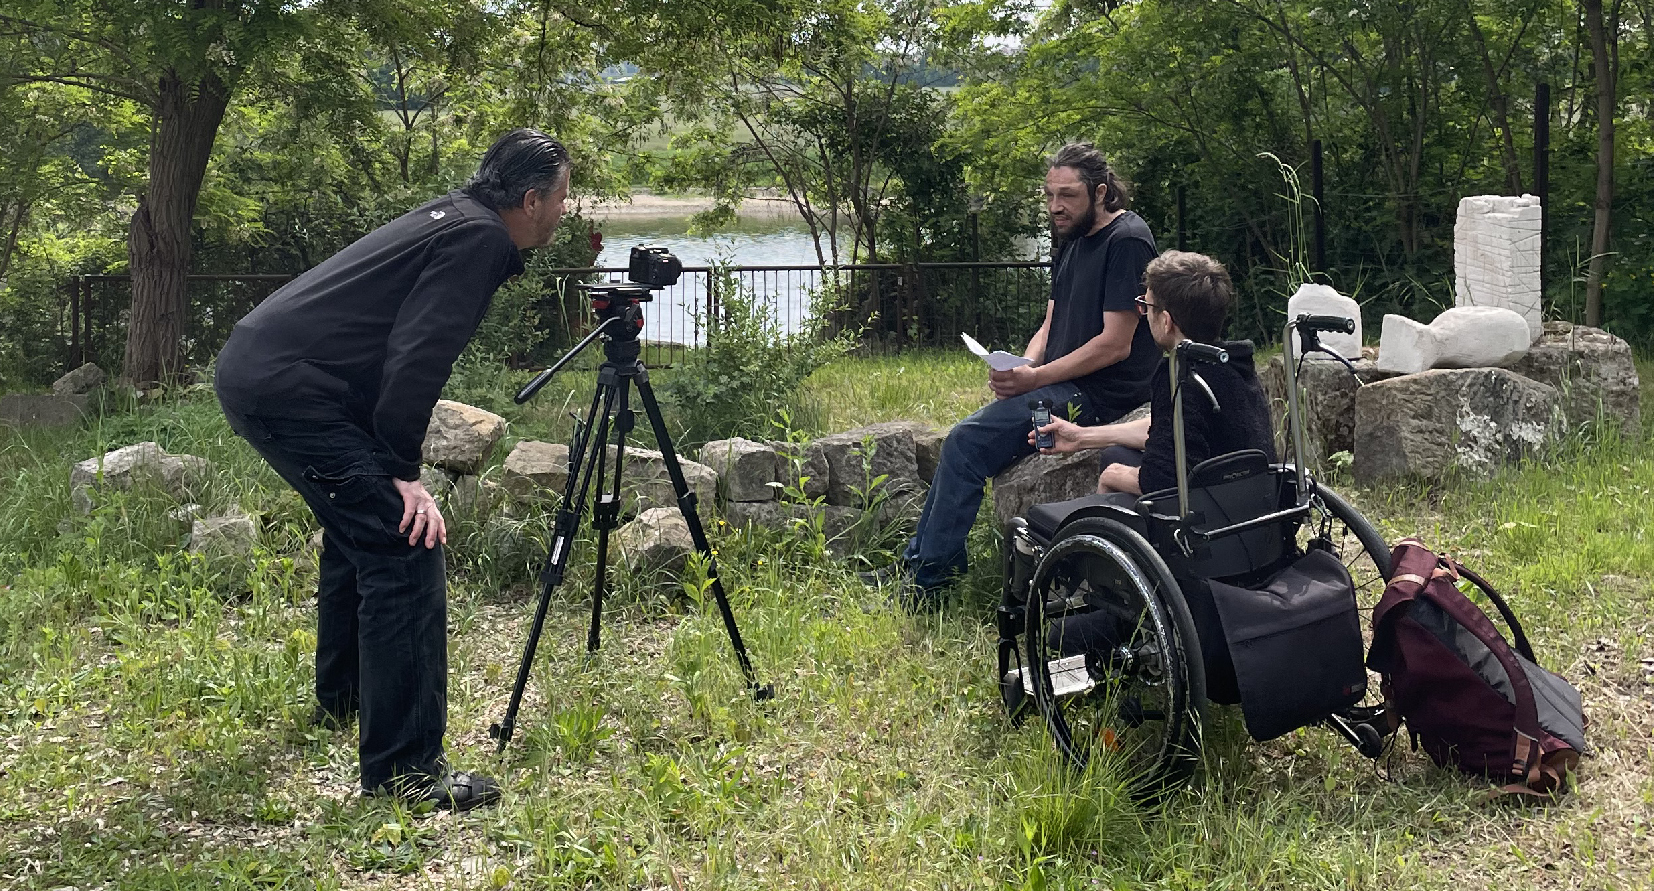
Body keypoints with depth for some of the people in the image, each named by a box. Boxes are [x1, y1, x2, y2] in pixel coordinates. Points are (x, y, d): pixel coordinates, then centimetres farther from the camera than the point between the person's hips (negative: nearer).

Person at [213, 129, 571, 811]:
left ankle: (339, 697, 46)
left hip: (249, 369, 11)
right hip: (291, 390, -11)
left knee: (359, 525, 28)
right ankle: (405, 770, -13)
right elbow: (416, 354, -19)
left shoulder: (454, 219, 18)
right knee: (405, 544, -13)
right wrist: (401, 470, -17)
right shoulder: (478, 238, -10)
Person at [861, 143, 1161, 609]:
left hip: (1100, 393, -10)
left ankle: (926, 582, -9)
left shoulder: (1127, 240, -14)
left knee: (967, 442, -17)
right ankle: (915, 561, 12)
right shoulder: (1072, 239, 16)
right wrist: (1021, 368, -4)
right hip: (1062, 382, 10)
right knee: (963, 442, 5)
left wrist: (1034, 378, -19)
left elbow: (1115, 344, -19)